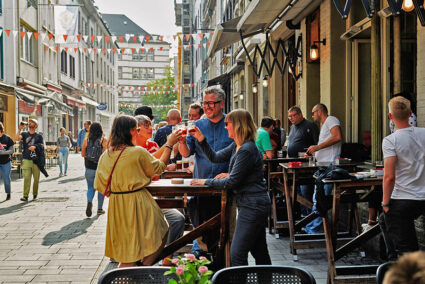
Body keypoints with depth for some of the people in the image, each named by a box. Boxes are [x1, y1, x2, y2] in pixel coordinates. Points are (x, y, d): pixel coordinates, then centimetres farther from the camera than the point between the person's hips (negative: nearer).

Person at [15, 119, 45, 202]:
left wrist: (35, 146, -15)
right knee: (26, 178, -11)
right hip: (26, 160, 0)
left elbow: (42, 147, 3)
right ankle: (25, 196, -12)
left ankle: (35, 194, 19)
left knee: (36, 179, 4)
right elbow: (17, 139, -6)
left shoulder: (39, 136, 9)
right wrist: (19, 129, -14)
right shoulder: (24, 134, 11)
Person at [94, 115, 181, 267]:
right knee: (162, 233, 10)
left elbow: (99, 185, 7)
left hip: (116, 206, 6)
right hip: (138, 205, -6)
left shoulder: (105, 155, 2)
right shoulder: (138, 152, -15)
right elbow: (159, 167, 1)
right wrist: (169, 145, 9)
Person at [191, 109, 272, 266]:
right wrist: (201, 140, 6)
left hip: (252, 206, -10)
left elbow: (232, 182, -18)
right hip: (255, 205, 10)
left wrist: (206, 182, -8)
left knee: (237, 254, -8)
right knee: (260, 252, 18)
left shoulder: (247, 150, -20)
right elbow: (215, 157, 17)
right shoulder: (237, 146, 11)